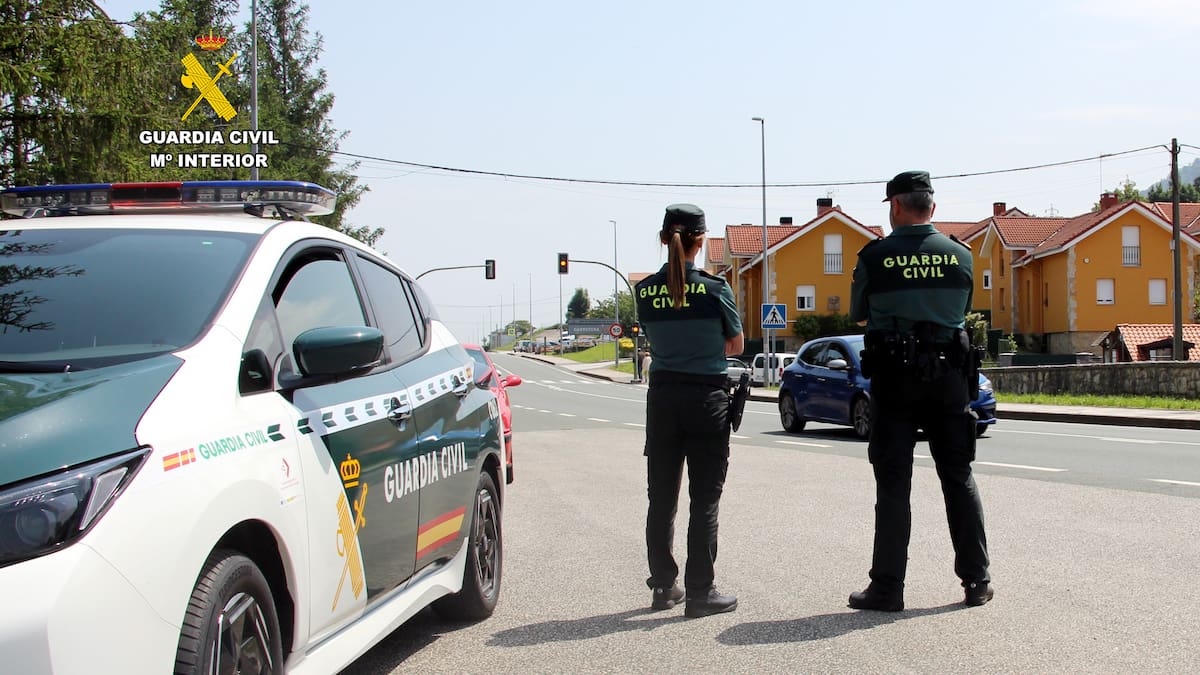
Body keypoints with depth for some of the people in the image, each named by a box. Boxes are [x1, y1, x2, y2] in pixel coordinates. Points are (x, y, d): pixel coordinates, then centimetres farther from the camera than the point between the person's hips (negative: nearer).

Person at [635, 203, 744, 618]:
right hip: (707, 397, -3)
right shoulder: (714, 289, -10)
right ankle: (699, 592, 4)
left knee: (661, 497, 12)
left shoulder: (645, 291, -1)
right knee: (704, 500, 2)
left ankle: (663, 587, 19)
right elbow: (736, 345, 2)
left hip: (662, 397, 4)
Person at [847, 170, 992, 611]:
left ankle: (887, 587, 2)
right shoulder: (960, 256, 3)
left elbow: (858, 316, 7)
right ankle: (976, 580, 14)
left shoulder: (874, 257, -6)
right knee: (959, 478, 11)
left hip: (893, 378, -2)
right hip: (949, 376, 3)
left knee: (893, 484, 1)